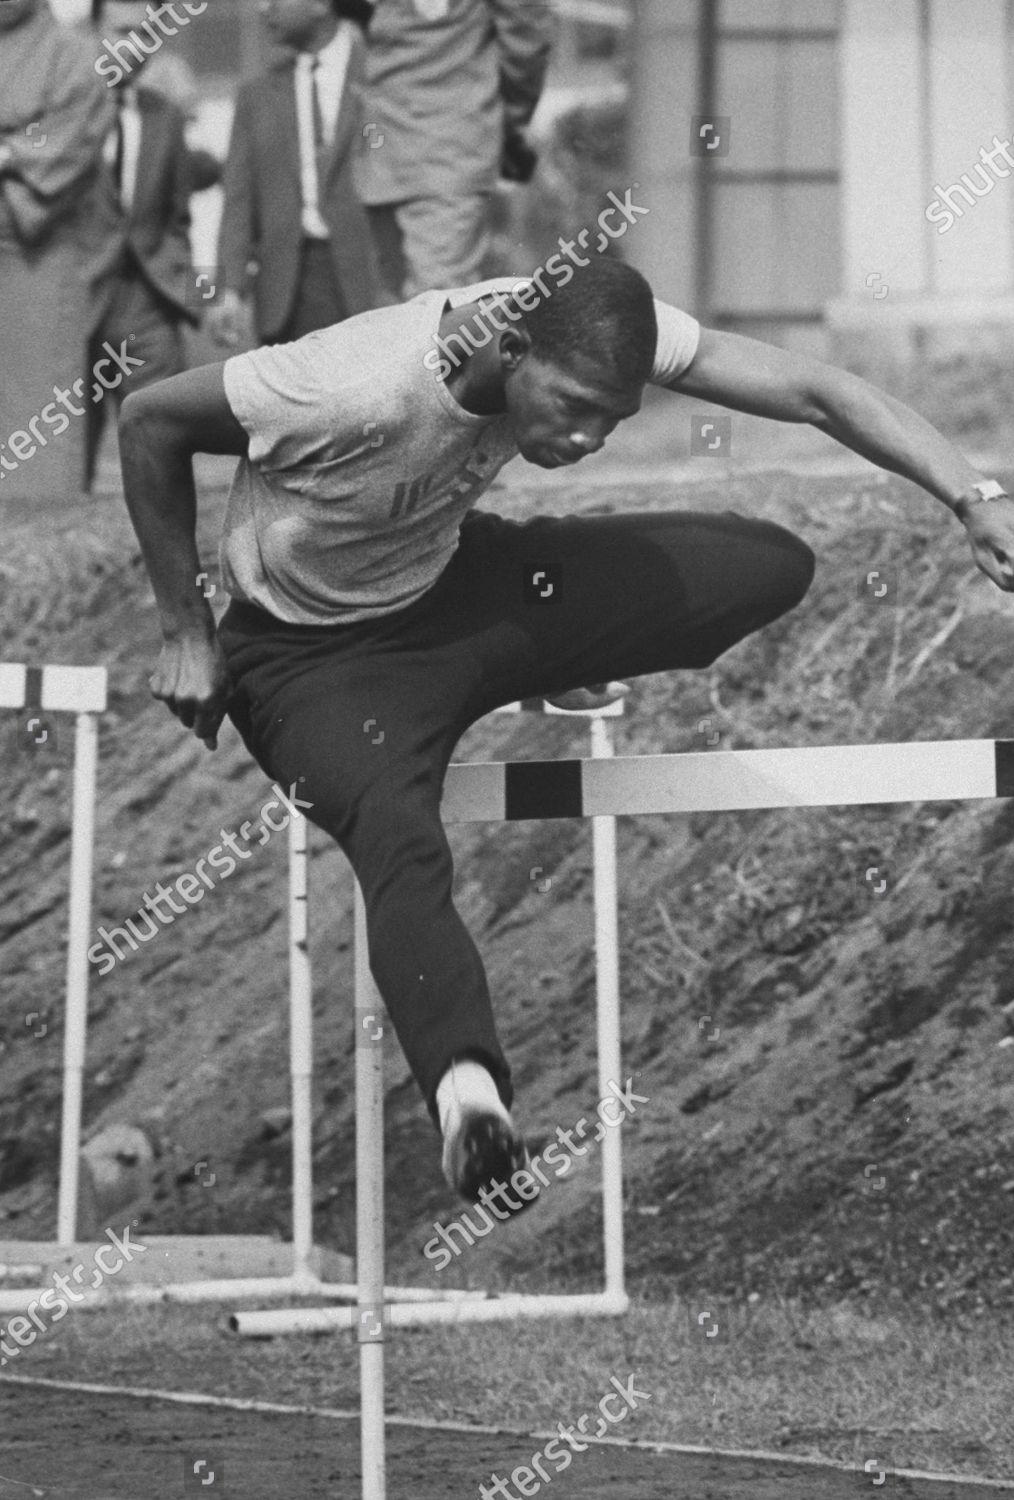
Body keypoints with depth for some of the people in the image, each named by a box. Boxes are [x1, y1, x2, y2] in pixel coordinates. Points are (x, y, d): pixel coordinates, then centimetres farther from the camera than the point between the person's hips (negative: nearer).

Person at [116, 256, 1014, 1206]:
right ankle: (466, 1088, -58)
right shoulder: (353, 389, -36)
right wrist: (185, 634, -14)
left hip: (461, 584, 6)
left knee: (775, 566, -8)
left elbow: (810, 393, -20)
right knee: (401, 843, -38)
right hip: (319, 655, -6)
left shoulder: (594, 339, -22)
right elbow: (149, 423, -22)